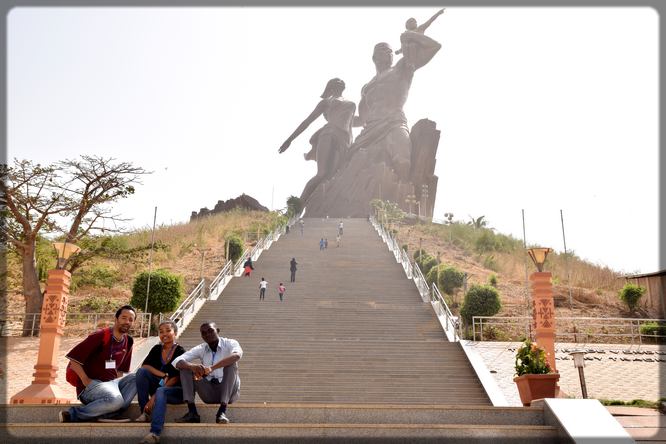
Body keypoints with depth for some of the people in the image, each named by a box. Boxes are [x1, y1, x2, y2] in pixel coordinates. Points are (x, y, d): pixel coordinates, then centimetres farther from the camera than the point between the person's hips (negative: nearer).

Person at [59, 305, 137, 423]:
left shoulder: (128, 342, 10)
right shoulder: (100, 336, -11)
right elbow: (73, 358, -14)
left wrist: (118, 382, 3)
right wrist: (86, 381, -16)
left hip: (111, 384, 7)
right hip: (91, 385, -7)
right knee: (115, 400, -34)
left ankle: (108, 413, -21)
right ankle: (72, 415, -17)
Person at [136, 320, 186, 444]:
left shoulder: (180, 352, -10)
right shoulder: (157, 349, 6)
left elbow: (176, 378, -17)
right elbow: (145, 366, -8)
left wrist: (154, 396, -25)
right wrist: (164, 375, -22)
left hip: (176, 390, -5)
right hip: (159, 386, 5)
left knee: (161, 391, -37)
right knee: (141, 372, -17)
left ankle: (154, 433, -50)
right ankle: (145, 413, -19)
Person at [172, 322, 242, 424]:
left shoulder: (229, 344, -6)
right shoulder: (201, 349, 4)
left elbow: (237, 355, -31)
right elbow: (176, 362, -9)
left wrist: (211, 368, -40)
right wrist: (192, 366, -32)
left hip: (229, 391, -3)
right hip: (209, 394, 4)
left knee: (231, 363, -28)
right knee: (185, 367, -9)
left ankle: (222, 411, -33)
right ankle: (192, 412, -21)